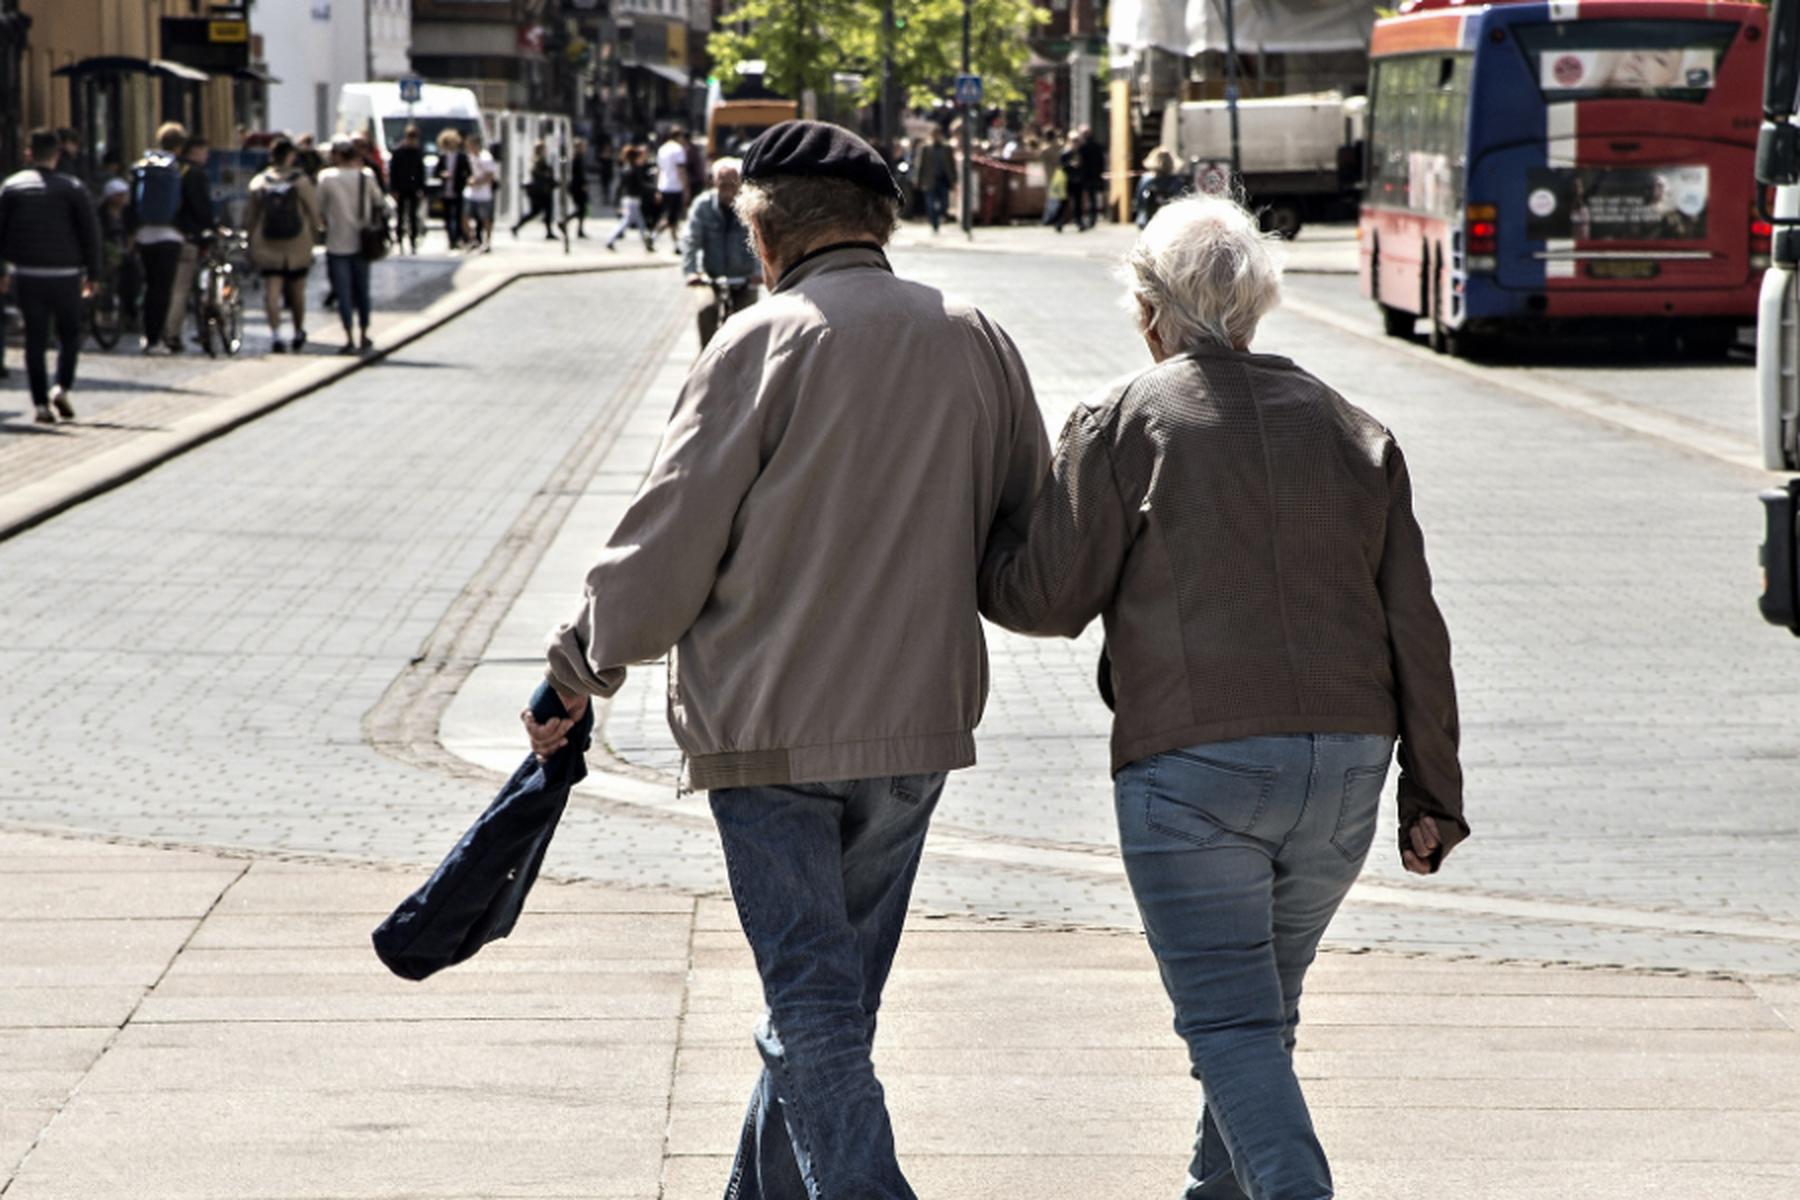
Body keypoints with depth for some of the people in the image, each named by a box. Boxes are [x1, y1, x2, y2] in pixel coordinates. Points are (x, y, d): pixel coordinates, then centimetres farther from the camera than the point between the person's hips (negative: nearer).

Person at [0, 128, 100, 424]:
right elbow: (89, 232, -3)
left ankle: (41, 403, 0)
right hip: (65, 274, -1)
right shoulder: (72, 187, -2)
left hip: (26, 275, 1)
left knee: (35, 339, 6)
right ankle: (63, 388, -6)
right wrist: (92, 274, 4)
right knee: (69, 333, 14)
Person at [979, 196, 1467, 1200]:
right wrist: (1432, 796, 13)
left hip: (1193, 769, -5)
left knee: (1233, 1023, -5)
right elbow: (1416, 628, 9)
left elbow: (1046, 598, -2)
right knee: (1264, 1008, 20)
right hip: (1347, 763, 5)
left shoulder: (1126, 424, -2)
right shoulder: (1356, 434, 12)